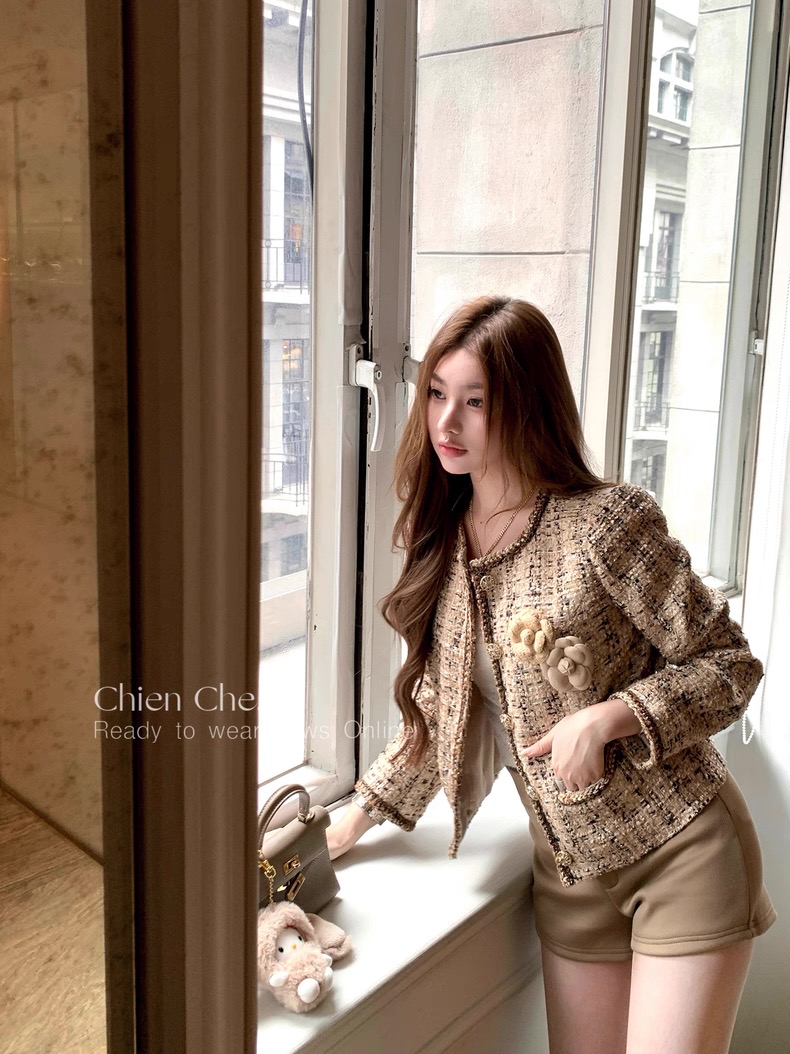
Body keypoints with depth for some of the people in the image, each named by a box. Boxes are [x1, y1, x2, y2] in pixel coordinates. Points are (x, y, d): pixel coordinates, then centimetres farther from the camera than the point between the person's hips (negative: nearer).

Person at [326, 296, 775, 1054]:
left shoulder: (607, 524, -17)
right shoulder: (441, 543, 1)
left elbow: (730, 663, -11)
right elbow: (439, 712, 11)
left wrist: (605, 717, -25)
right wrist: (354, 821, 11)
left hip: (683, 854, -5)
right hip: (569, 874, 5)